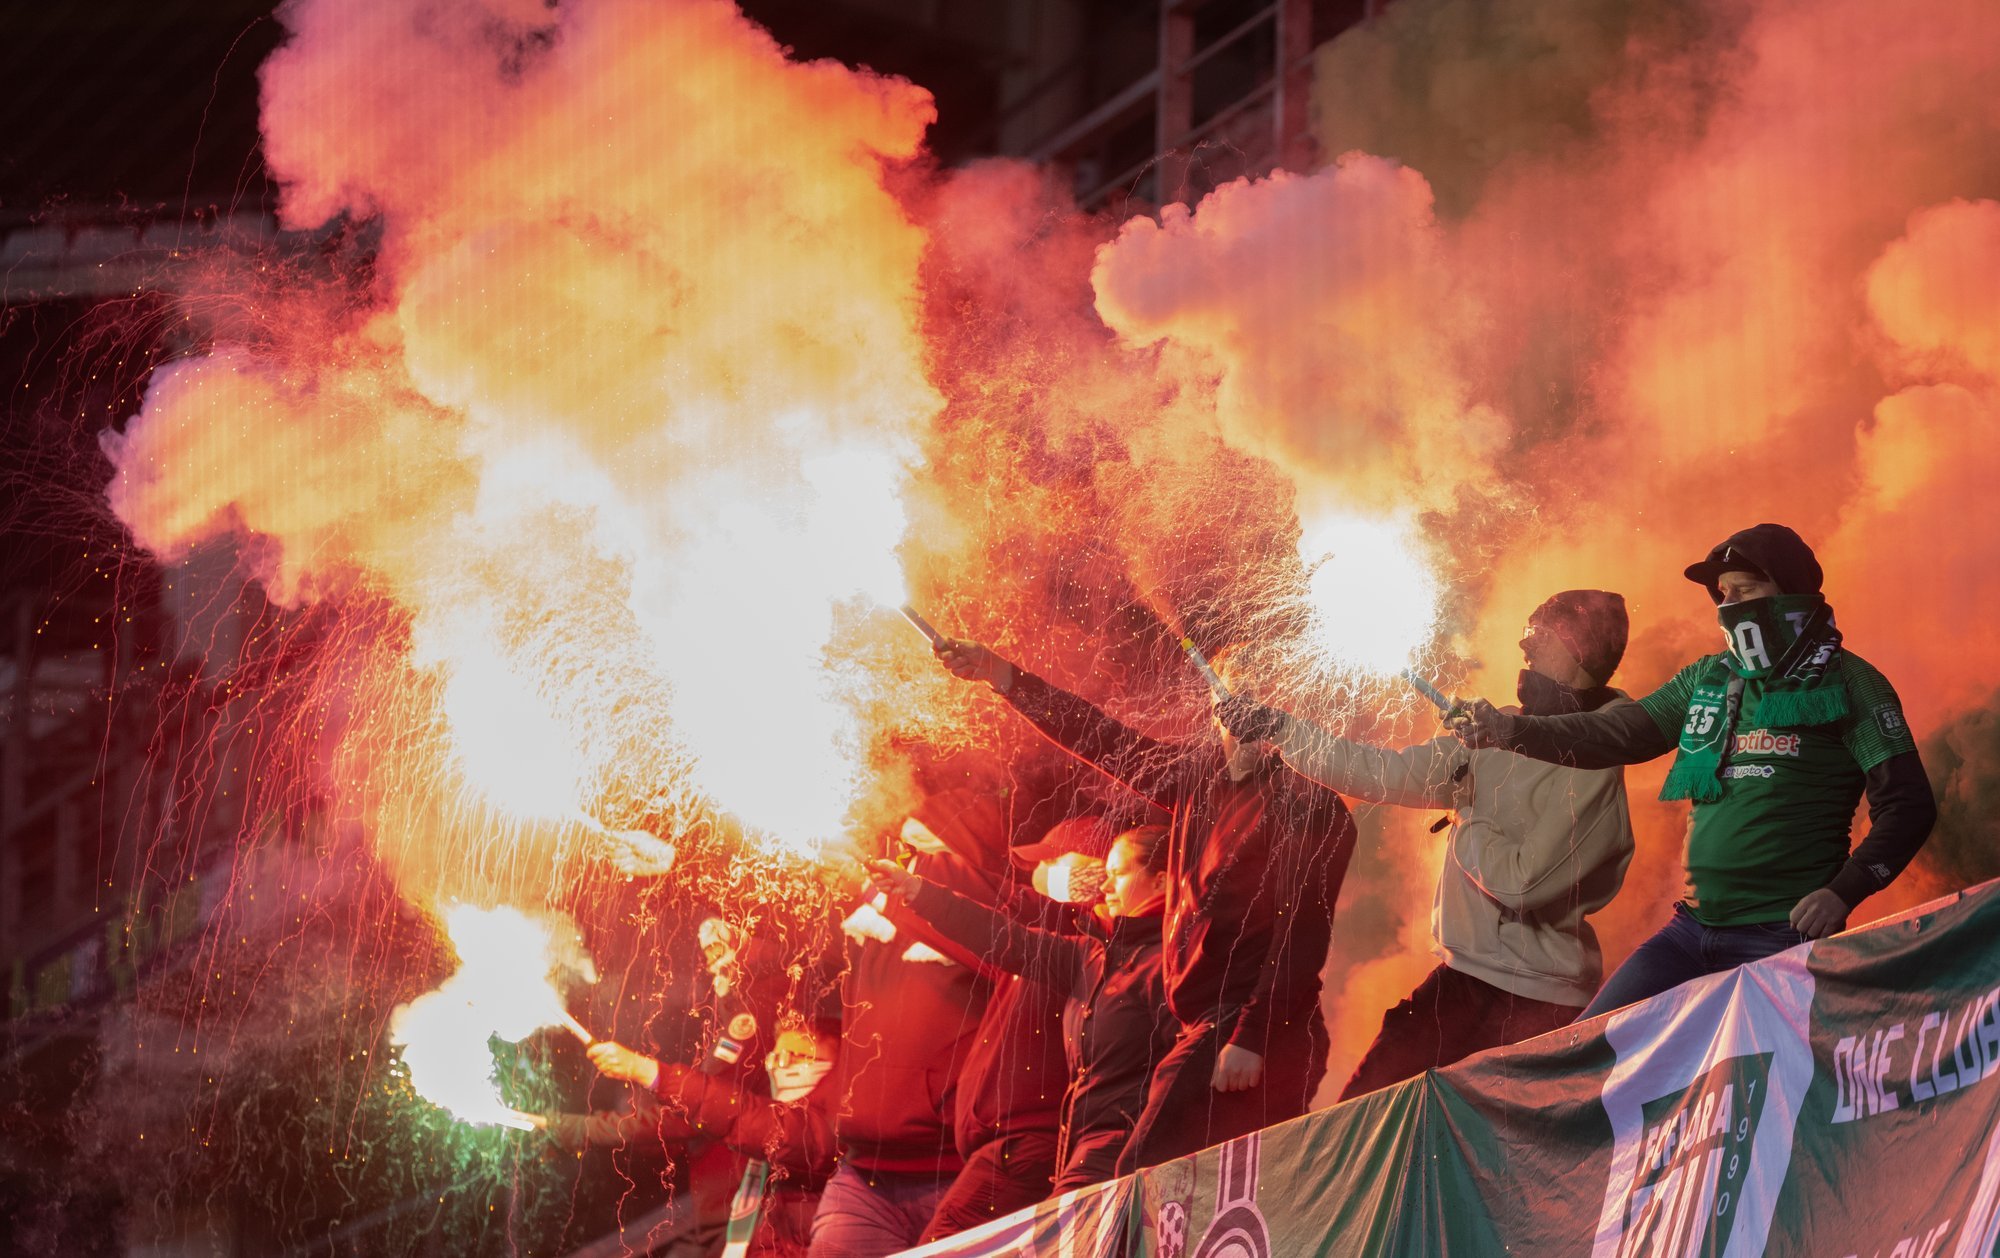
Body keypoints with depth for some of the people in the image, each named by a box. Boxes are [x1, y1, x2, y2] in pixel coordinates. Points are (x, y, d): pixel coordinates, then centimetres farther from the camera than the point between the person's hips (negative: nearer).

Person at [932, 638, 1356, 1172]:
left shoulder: (1311, 806, -7)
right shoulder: (1202, 777, 16)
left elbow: (1303, 934, -14)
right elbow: (1105, 742, 24)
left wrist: (1252, 1040, -20)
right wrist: (1002, 676, 23)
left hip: (1261, 1033, -8)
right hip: (1209, 1026, 8)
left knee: (1144, 1175, -17)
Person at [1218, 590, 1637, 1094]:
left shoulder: (1593, 773, -15)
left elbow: (1522, 881, -21)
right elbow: (1387, 774, 11)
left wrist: (1464, 820, -5)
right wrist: (1280, 729, 9)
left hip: (1540, 1004, -7)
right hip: (1462, 978, 8)